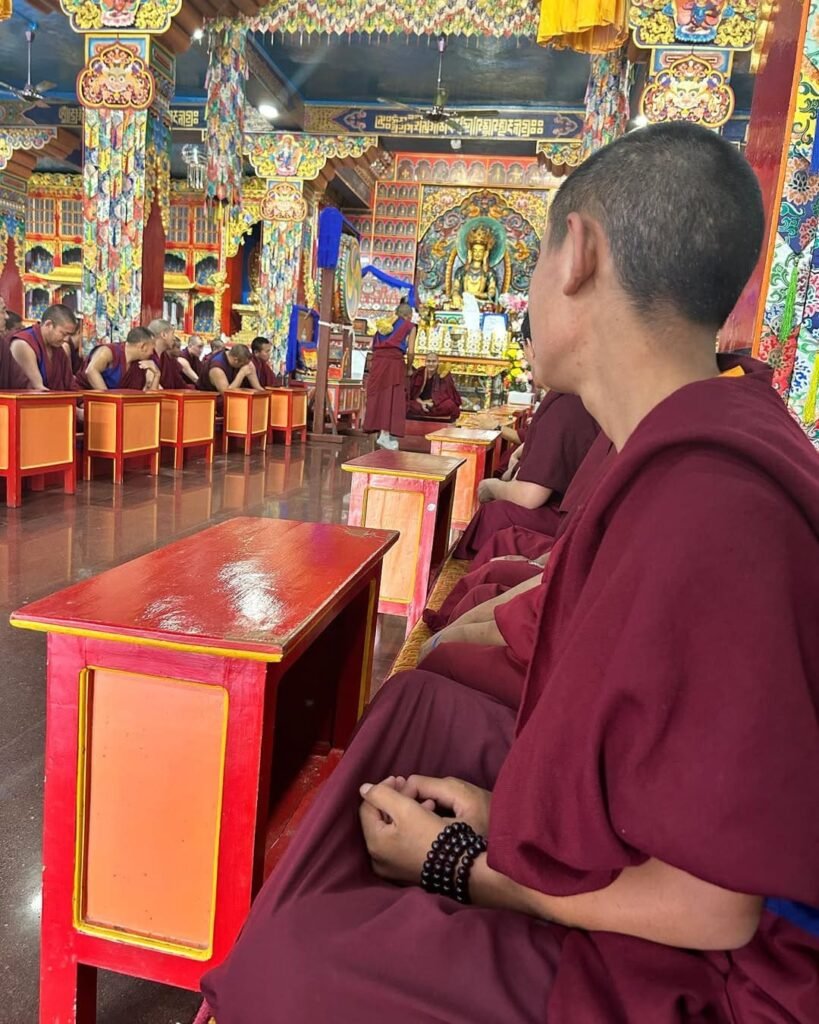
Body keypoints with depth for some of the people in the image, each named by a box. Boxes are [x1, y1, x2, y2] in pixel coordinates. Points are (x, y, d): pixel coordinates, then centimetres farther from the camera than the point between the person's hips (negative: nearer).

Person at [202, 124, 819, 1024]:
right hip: (648, 857, 9)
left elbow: (709, 907, -25)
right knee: (417, 704, 10)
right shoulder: (715, 439, -2)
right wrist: (506, 811, 0)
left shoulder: (706, 504, -33)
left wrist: (460, 868, -12)